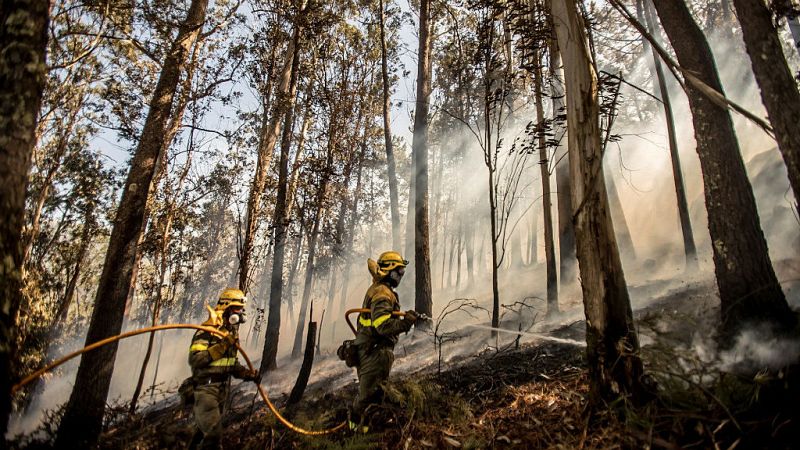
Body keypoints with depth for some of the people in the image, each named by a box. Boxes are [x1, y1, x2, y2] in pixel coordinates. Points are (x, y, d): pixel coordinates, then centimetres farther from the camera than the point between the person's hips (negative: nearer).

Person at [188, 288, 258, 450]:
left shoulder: (232, 333, 10)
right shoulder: (207, 331, -16)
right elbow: (195, 360, -26)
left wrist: (248, 373, 2)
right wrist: (222, 346, -29)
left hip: (223, 389, 8)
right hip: (206, 388, -8)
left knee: (205, 429, 19)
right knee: (213, 433, -14)